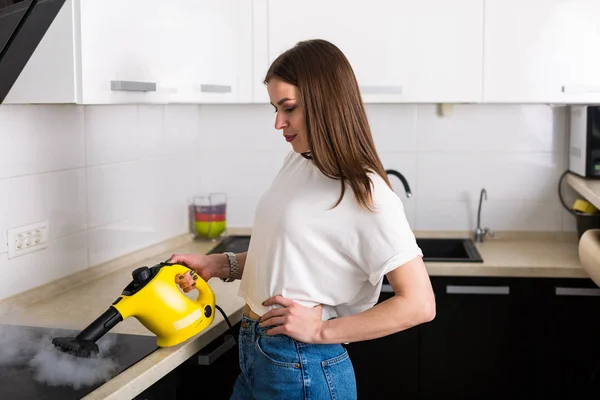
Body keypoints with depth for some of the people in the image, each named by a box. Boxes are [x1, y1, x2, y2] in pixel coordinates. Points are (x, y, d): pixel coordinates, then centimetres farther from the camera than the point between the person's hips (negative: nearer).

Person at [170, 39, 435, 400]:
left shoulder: (366, 195, -19)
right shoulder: (297, 162, 4)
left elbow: (419, 304, -19)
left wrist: (321, 330, -18)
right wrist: (220, 265, 1)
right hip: (255, 357, 7)